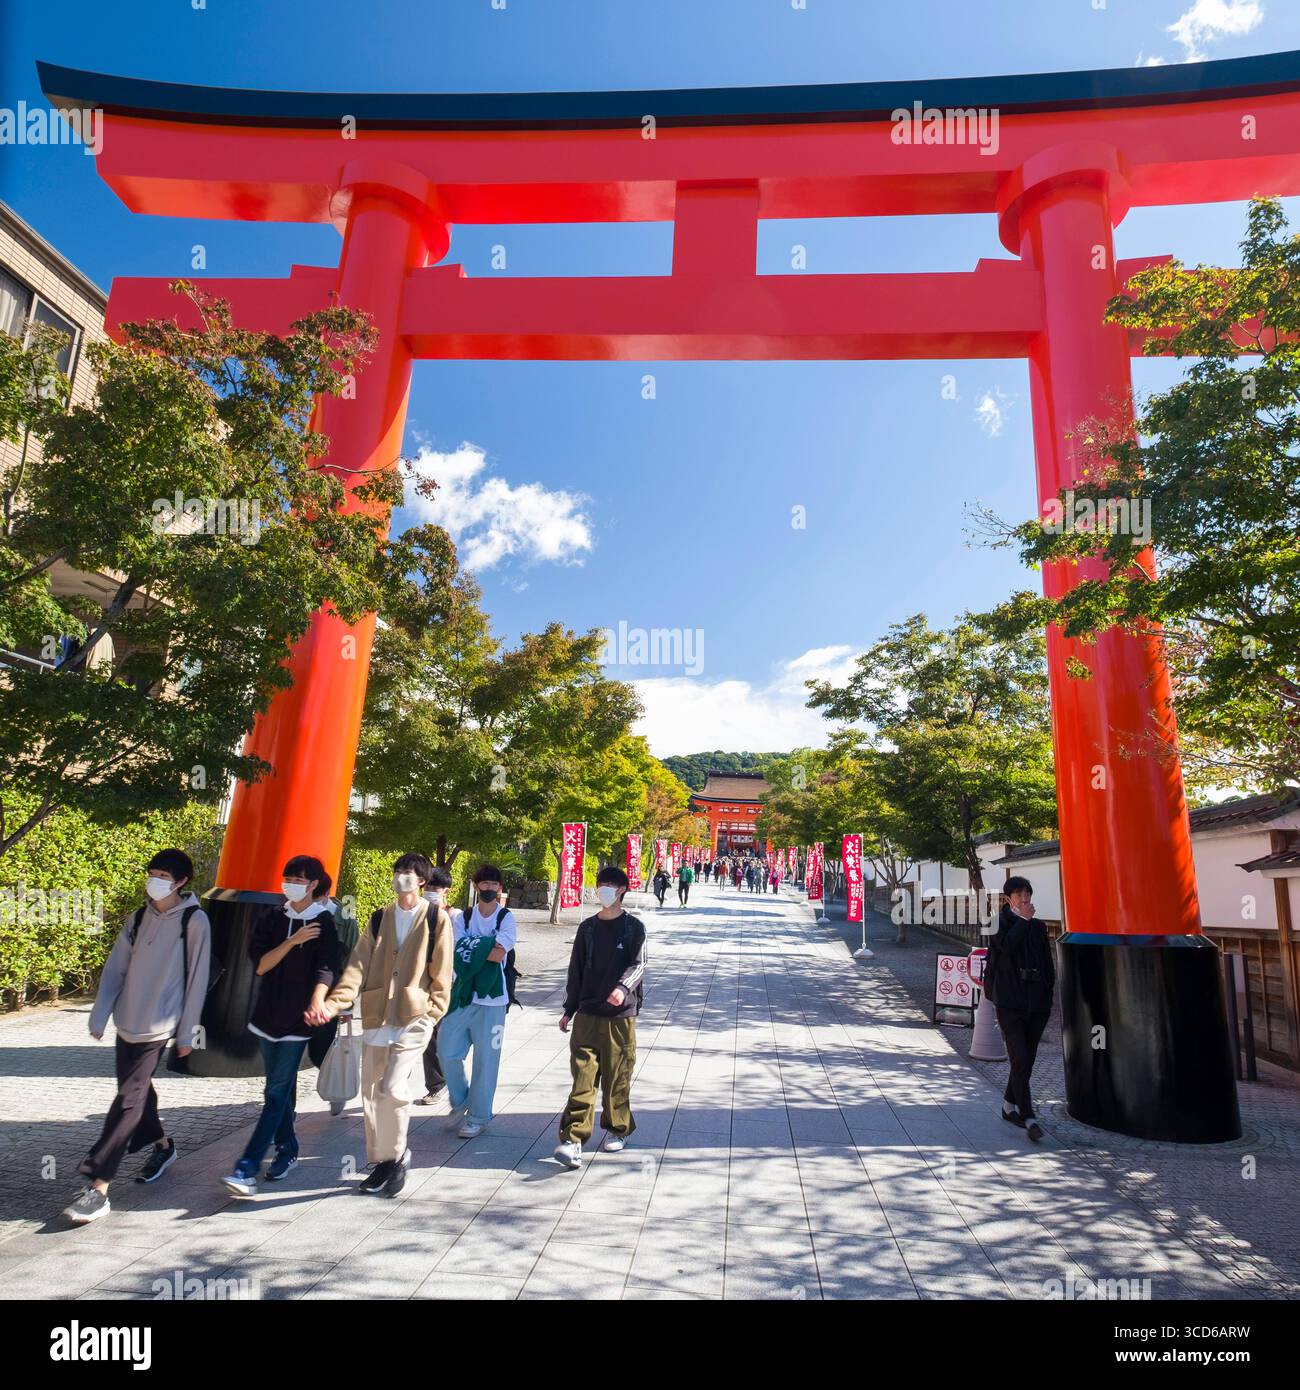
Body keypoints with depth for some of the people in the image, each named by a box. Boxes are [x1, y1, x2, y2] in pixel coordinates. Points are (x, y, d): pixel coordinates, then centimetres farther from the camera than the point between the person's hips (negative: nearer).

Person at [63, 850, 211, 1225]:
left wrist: (187, 1033, -7)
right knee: (137, 1091, 17)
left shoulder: (194, 921, -11)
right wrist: (99, 1016, 4)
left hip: (157, 1026, -6)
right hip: (127, 1022, 6)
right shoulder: (137, 918, 7)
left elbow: (196, 980, -9)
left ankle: (97, 1188, -3)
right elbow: (115, 969, 10)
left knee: (128, 1100, -8)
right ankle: (163, 1145, 38)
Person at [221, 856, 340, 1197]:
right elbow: (260, 965, -3)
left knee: (277, 1092, -6)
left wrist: (317, 1001, -36)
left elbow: (325, 969, -17)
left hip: (297, 1020, -5)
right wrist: (292, 941, -17)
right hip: (268, 1015, 5)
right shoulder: (271, 919, 5)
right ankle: (287, 1150, 28)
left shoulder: (324, 923, -7)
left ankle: (247, 1169, -5)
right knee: (280, 1089, 14)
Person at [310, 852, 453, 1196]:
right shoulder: (379, 918, 10)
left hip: (414, 1019, -5)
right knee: (372, 1095, 11)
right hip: (376, 1018, 5)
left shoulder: (436, 918, -2)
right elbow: (358, 965, 0)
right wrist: (334, 1003, -12)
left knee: (393, 1089, -15)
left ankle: (396, 1155, 9)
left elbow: (441, 973, -1)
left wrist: (431, 1013, -7)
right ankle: (382, 1162, 29)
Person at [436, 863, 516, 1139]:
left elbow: (500, 952, -17)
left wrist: (470, 949, -10)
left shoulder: (506, 917, -4)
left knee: (485, 1060, 2)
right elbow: (454, 950, -5)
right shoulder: (464, 917, 6)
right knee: (447, 1051, 7)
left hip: (491, 998, -3)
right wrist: (485, 948, -16)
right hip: (462, 994, 3)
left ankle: (478, 1117, 18)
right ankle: (460, 1100, 33)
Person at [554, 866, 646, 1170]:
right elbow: (576, 970, 14)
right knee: (583, 1078, -3)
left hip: (621, 1015, -2)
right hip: (587, 1014, 2)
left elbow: (639, 965, -11)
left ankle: (618, 1130, 27)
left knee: (617, 1077, 7)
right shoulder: (588, 928, 9)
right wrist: (569, 1010, 14)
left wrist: (623, 987, -31)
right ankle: (573, 1139, -3)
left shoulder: (633, 927, -2)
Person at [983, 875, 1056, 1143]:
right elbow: (1005, 947, -22)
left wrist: (1048, 995, 8)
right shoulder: (999, 924, -1)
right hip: (1010, 1003, -5)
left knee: (1026, 1060, 11)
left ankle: (1009, 1105, 28)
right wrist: (1023, 920, -14)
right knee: (1020, 1060, -11)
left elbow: (1048, 964, 15)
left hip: (1036, 1003, 5)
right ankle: (1029, 1118, -8)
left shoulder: (1038, 927, 11)